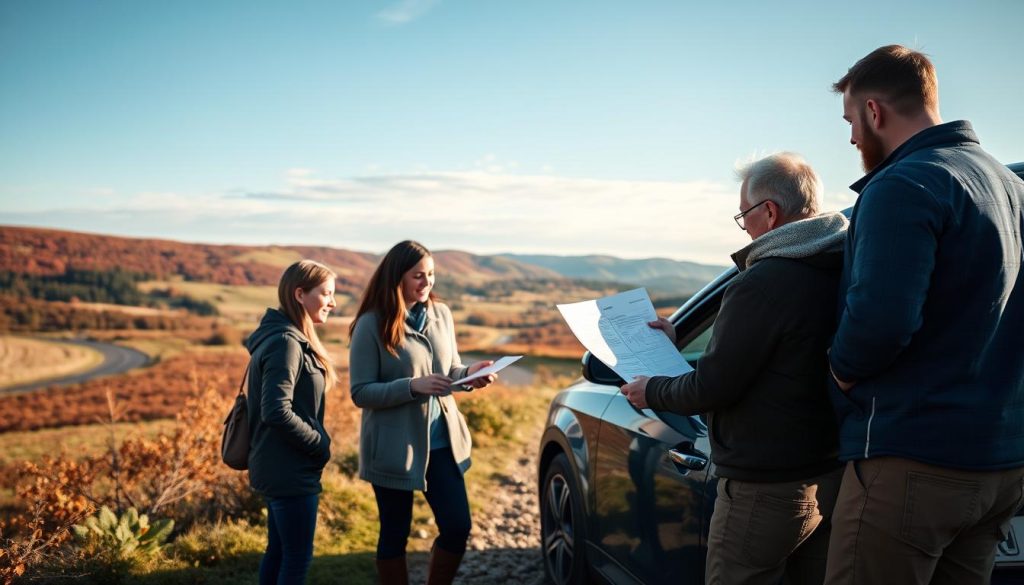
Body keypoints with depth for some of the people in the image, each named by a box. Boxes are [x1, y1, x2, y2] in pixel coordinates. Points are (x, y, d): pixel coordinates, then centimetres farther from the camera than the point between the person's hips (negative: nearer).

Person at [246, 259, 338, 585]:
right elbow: (277, 412, -26)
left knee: (278, 552, 18)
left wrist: (316, 444, 7)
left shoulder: (291, 339, 11)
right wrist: (320, 444, -14)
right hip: (291, 472, -10)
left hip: (278, 469, 10)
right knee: (298, 558, 1)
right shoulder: (286, 342, -19)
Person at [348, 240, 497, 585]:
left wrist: (470, 374, -10)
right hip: (394, 447, -5)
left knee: (458, 527, 8)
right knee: (395, 534, 10)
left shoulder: (441, 314, 3)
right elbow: (360, 393, -13)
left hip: (442, 442, 5)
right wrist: (413, 386, -26)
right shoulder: (372, 324, -13)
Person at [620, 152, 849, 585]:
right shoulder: (841, 274, 4)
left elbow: (713, 387, -19)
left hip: (768, 487, -8)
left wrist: (653, 392, 1)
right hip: (832, 474, 9)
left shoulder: (763, 283, -23)